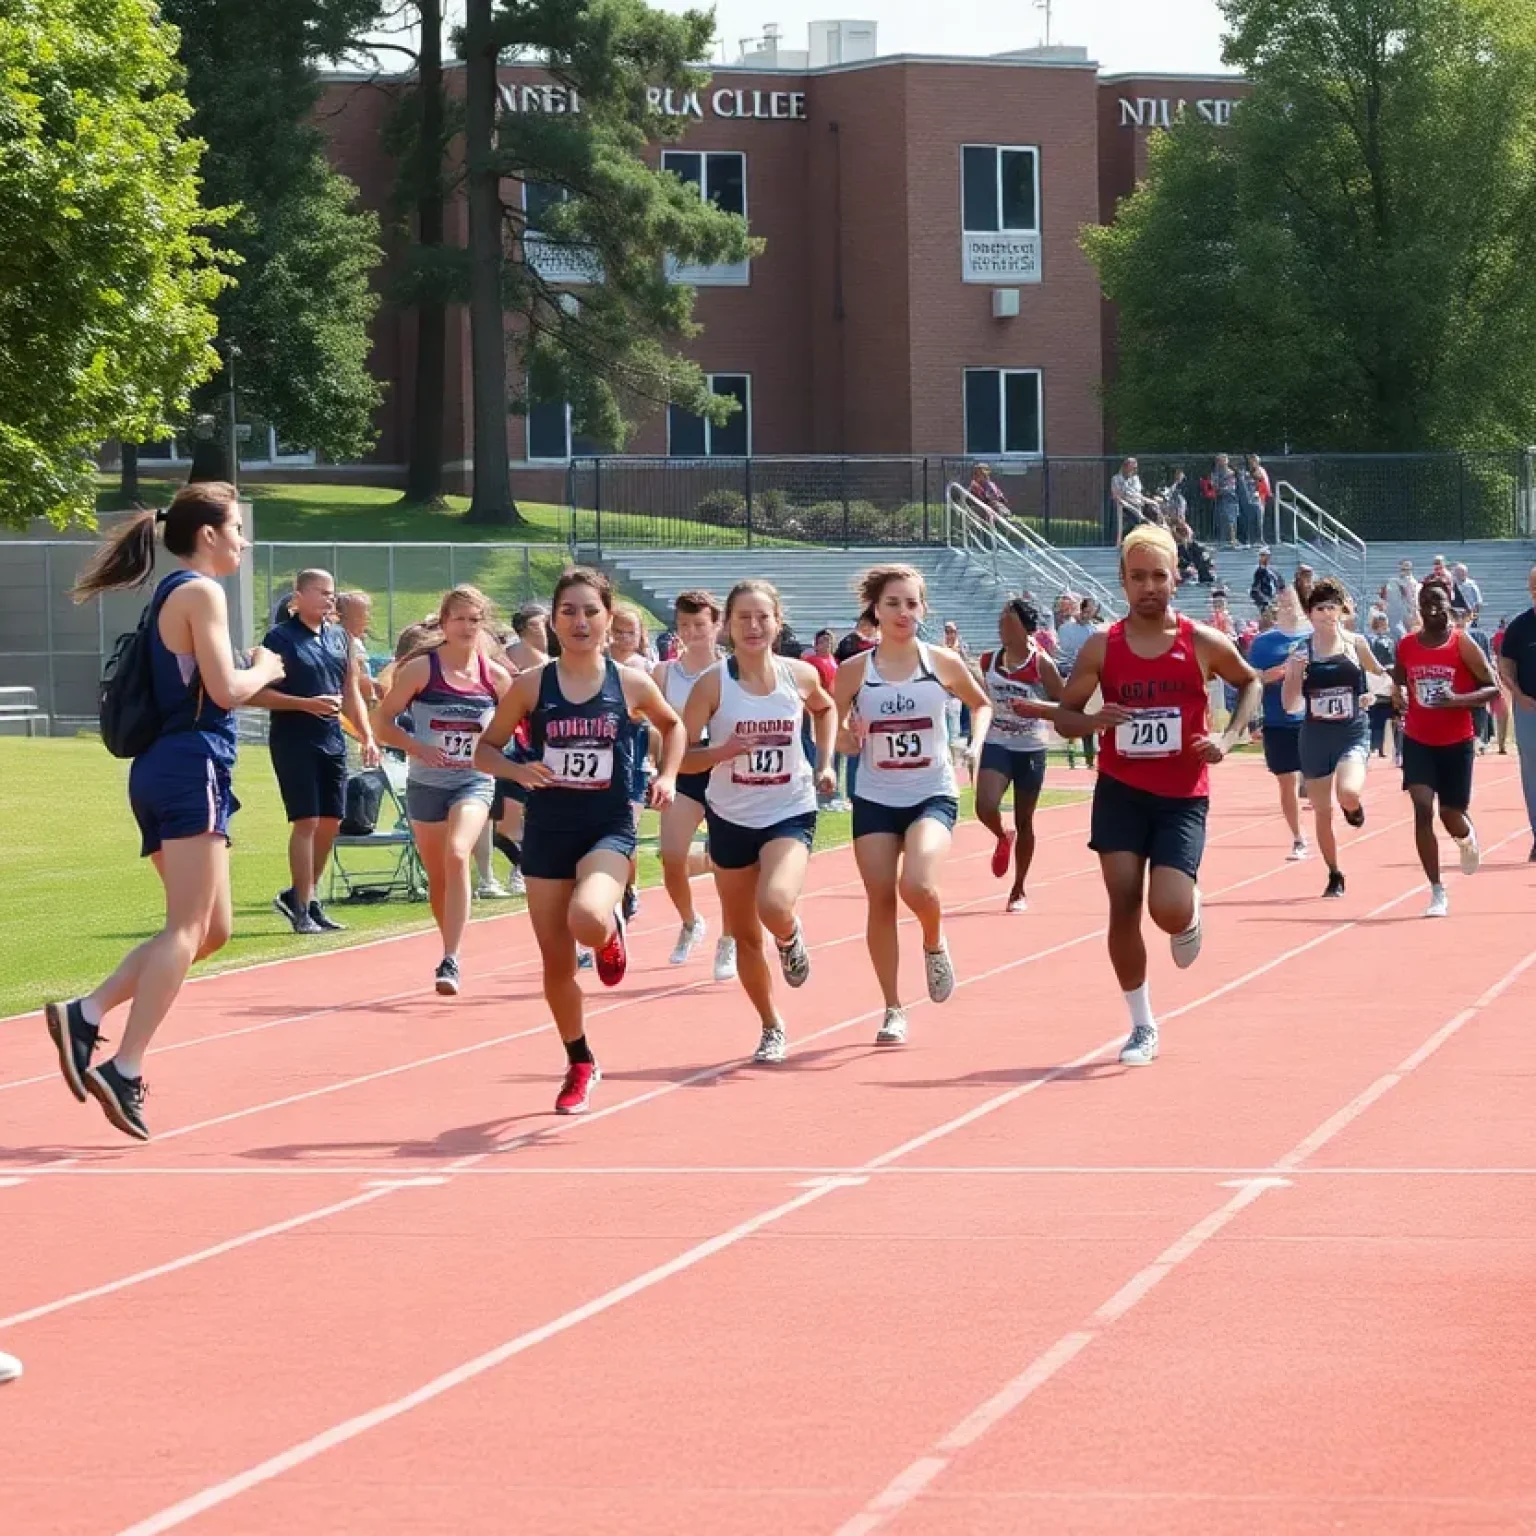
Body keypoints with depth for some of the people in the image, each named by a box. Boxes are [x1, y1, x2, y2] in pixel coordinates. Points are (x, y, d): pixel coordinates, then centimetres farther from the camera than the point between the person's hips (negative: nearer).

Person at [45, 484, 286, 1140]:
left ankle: (85, 1014, 1)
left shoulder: (171, 594, 20)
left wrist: (253, 677, 18)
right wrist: (265, 670, 3)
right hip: (192, 770, -10)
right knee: (187, 929, -12)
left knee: (211, 929, 11)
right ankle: (124, 1071, -20)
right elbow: (225, 690, -15)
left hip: (164, 772, 10)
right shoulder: (200, 592, -8)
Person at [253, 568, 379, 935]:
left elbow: (351, 693, 19)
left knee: (331, 822, 7)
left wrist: (367, 737, 10)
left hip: (332, 740, 7)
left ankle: (303, 896, 22)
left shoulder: (339, 637, 13)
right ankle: (301, 909, -3)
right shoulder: (280, 637, -7)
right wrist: (306, 704, -19)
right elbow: (257, 694, -12)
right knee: (307, 820, -9)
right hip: (294, 740, -7)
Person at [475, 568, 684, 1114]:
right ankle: (580, 1066, 27)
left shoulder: (632, 684, -1)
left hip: (609, 828, -2)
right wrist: (518, 770, -14)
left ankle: (611, 931, 8)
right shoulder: (531, 685, -2)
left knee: (588, 921, -32)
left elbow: (673, 725, 19)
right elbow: (485, 749, 6)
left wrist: (667, 777, 3)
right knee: (556, 962, 5)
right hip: (547, 831, 2)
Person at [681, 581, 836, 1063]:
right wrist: (722, 752, -29)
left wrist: (824, 762, 9)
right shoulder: (713, 683, -12)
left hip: (791, 813, -1)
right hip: (731, 818, 1)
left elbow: (824, 708, 19)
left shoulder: (800, 675, -6)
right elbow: (679, 756, -12)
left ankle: (790, 937, 9)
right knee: (744, 936, 10)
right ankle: (772, 1028, 30)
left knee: (775, 906, -28)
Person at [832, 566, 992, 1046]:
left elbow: (981, 704, 12)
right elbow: (833, 728, 4)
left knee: (918, 886, -24)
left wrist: (976, 746, -4)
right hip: (875, 799, 2)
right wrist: (848, 737, -18)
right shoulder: (854, 671, -6)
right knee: (881, 899, 0)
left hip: (932, 795, -2)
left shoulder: (943, 663, -6)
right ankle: (893, 1010, 14)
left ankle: (935, 945, 10)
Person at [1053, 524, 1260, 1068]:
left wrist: (1228, 738, -2)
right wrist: (1094, 720, -19)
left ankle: (1191, 914, 25)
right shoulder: (1102, 648, -3)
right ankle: (1142, 1026, 10)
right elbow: (1064, 715, 5)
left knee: (1169, 911, -15)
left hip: (1182, 797, -1)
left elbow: (1251, 682, 14)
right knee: (1123, 905, -5)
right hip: (1120, 791, 1)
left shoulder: (1204, 643, -4)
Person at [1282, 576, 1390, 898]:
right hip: (1315, 738, 2)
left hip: (1353, 734, -2)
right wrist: (1294, 675, -18)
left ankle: (1354, 807, 12)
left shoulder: (1355, 644, -2)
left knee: (1348, 793, -27)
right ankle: (1334, 877, 25)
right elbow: (1290, 706, -4)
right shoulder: (1301, 654, -1)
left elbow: (1378, 673, 18)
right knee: (1322, 812, 6)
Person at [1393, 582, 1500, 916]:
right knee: (1422, 809, -14)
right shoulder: (1406, 646, 0)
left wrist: (1459, 700, -25)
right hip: (1418, 741, 2)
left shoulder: (1463, 645, -10)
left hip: (1456, 742, -2)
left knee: (1451, 815, 6)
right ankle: (1437, 892, -7)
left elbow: (1492, 688, -8)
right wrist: (1399, 696, -7)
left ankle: (1468, 839, 47)